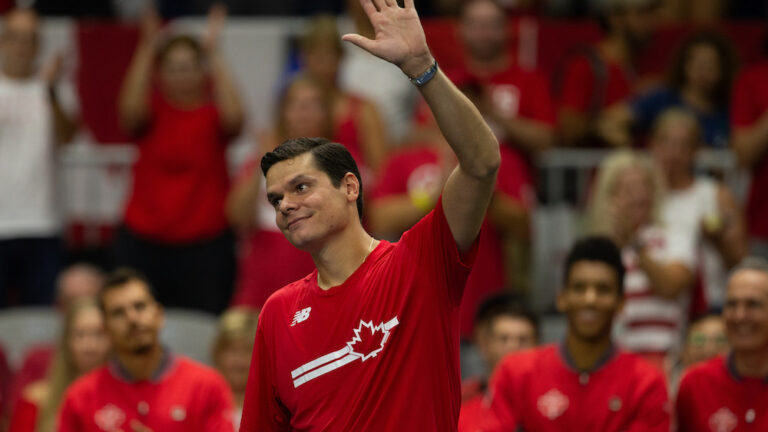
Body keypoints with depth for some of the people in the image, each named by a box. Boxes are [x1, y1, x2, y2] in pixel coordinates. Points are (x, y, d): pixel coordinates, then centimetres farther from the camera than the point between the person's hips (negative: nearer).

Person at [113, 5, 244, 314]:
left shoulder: (213, 111, 4)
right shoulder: (152, 109, 5)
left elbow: (233, 116, -18)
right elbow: (131, 109, -17)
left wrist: (214, 54, -18)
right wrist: (147, 49, -21)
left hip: (206, 244, -1)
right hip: (144, 243, 1)